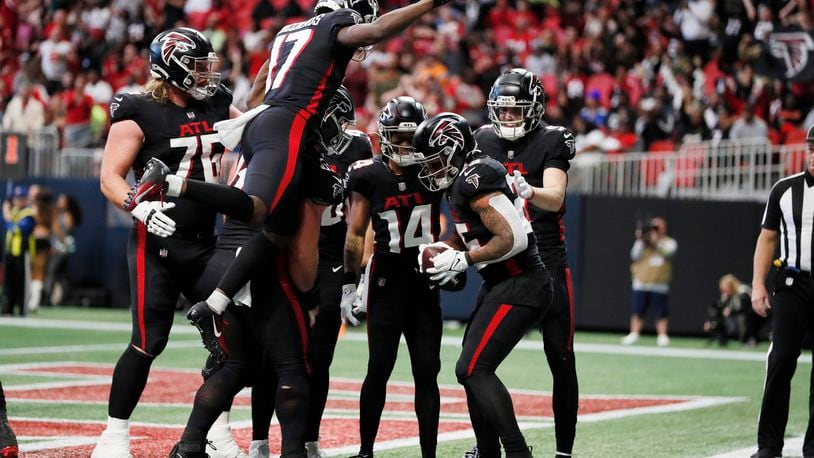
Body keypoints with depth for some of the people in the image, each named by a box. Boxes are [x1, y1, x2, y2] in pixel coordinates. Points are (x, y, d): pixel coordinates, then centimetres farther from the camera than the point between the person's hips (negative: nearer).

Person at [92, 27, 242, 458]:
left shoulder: (215, 106, 10)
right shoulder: (139, 114, -8)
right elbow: (110, 177, -11)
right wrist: (141, 207, -28)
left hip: (204, 243, 6)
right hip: (157, 243, -6)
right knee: (149, 340, -9)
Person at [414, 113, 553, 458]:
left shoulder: (476, 179, -19)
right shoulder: (462, 179, 13)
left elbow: (513, 239, -25)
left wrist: (462, 260, -18)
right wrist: (442, 250, 5)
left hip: (519, 287, -11)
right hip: (500, 285, 11)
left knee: (473, 369, -17)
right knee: (473, 370, 16)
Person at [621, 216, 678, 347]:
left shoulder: (669, 242, 6)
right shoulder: (643, 242, 9)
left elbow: (669, 253, -15)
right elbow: (635, 256, -4)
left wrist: (657, 242, -20)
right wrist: (640, 241, -13)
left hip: (660, 285, -1)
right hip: (641, 283, 1)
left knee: (661, 313, -2)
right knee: (638, 311, 0)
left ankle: (662, 336, 3)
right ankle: (634, 335, 5)